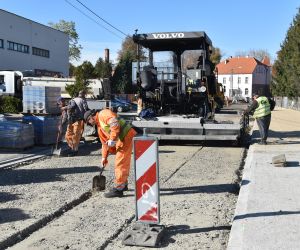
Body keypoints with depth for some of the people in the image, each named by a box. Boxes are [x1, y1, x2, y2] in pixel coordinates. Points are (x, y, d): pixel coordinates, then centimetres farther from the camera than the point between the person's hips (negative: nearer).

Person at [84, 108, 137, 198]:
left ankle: (118, 189, -2)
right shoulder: (99, 127, 23)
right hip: (120, 142, 10)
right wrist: (104, 157, 27)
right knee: (124, 163, 20)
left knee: (119, 164, -7)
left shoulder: (103, 114, -6)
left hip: (127, 137, -10)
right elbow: (105, 143, 27)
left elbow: (115, 124, -21)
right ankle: (123, 184, 35)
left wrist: (112, 139, -19)